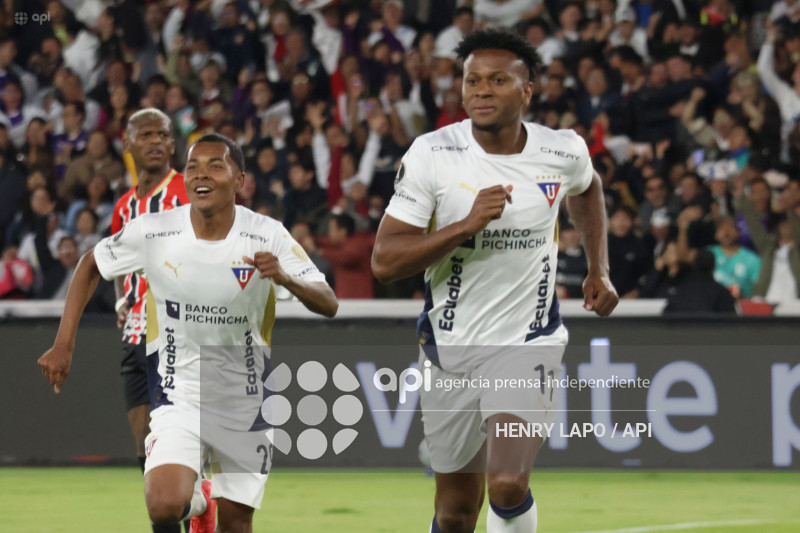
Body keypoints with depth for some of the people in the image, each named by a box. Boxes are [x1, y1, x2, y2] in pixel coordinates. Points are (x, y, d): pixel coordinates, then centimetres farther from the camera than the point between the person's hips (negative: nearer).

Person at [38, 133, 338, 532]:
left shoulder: (267, 237, -13)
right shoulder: (153, 232, -11)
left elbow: (328, 305, -14)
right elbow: (90, 265, 7)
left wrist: (285, 278, -35)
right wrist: (64, 344, 1)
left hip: (247, 402, 1)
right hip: (179, 395, -1)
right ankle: (197, 499, 17)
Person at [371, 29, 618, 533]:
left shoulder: (563, 152, -4)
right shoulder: (432, 155, -10)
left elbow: (587, 190, 23)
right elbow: (384, 261, -15)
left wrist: (600, 270, 15)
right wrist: (467, 224, -25)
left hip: (529, 343, -1)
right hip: (449, 348, 1)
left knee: (508, 486, -23)